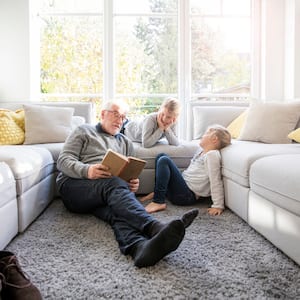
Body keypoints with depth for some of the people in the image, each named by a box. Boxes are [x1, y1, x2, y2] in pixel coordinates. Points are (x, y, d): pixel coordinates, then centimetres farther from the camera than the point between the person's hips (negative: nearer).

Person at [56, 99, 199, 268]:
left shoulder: (126, 143, 28)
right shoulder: (84, 131, 16)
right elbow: (63, 160, 3)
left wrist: (133, 184, -4)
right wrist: (87, 170, -19)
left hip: (104, 195, 3)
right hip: (74, 185, -3)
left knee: (118, 212, -35)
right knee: (114, 184, -37)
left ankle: (139, 248, -68)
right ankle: (154, 227, -60)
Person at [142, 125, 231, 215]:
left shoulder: (212, 154, -15)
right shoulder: (201, 151, 14)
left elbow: (216, 181, -19)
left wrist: (218, 206, -21)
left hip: (188, 195, -9)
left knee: (164, 160, -21)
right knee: (161, 156, 10)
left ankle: (158, 202, -21)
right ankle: (158, 192, 6)